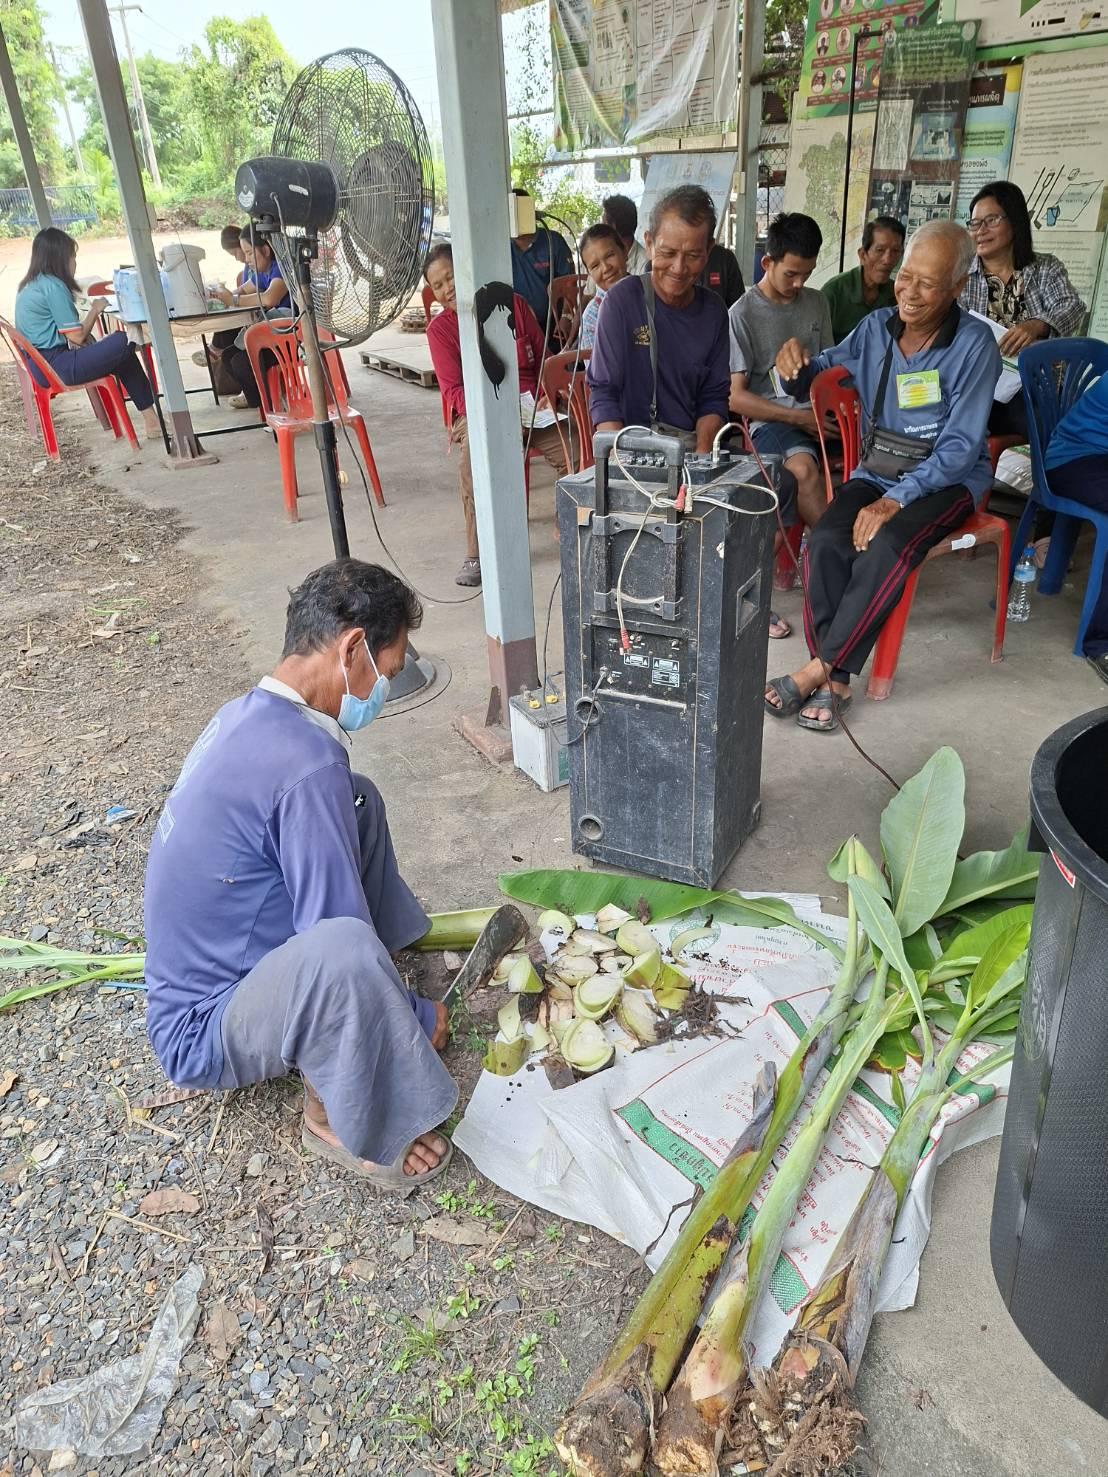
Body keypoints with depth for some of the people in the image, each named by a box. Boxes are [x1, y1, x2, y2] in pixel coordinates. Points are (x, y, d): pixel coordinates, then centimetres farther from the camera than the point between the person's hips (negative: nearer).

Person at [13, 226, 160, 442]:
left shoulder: (28, 286, 16)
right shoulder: (53, 287, -14)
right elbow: (77, 337, -14)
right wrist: (95, 309, 2)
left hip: (40, 365, 10)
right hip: (56, 366, -10)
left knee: (123, 357, 12)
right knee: (122, 342, -16)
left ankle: (149, 419, 8)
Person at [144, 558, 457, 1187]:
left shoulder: (249, 715, 0)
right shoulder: (307, 766, -30)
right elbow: (341, 942, -25)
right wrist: (418, 1017, -6)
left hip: (211, 967, 9)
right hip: (204, 1034, -9)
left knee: (359, 800, 8)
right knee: (346, 951, -40)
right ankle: (343, 1122, -10)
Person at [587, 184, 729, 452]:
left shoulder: (714, 312, 8)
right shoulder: (622, 299, -5)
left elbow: (713, 397, 10)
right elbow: (602, 392, -8)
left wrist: (702, 457, -8)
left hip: (689, 445, 4)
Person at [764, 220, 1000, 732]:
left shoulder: (974, 343, -11)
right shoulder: (876, 327, 2)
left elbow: (960, 446, -16)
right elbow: (815, 376, 13)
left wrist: (896, 499, -27)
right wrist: (796, 363, -12)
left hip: (946, 479, -3)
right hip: (876, 471, 4)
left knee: (887, 546, -34)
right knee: (825, 541, -27)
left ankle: (818, 669, -24)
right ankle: (835, 680, -23)